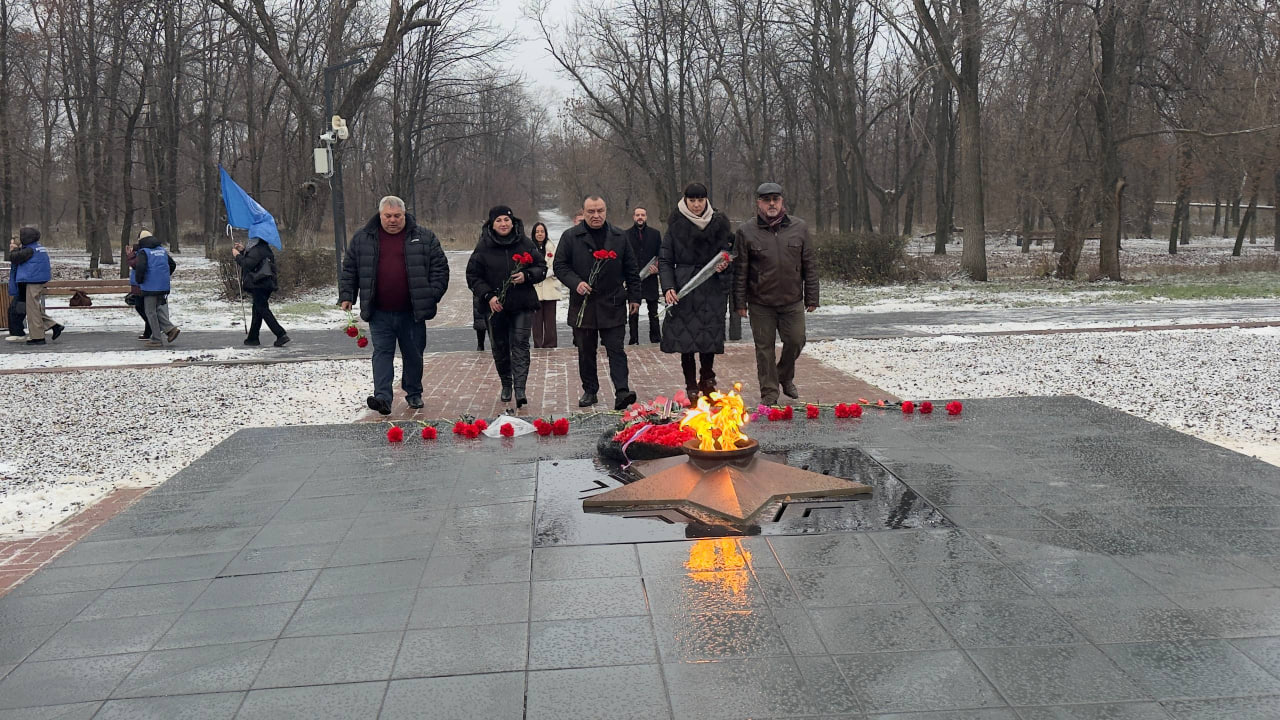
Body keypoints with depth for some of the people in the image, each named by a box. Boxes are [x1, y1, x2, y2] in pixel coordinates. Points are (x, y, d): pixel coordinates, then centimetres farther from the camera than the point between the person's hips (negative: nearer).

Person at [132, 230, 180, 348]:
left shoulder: (143, 252, -8)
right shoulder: (162, 250, 13)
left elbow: (140, 267, -21)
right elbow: (173, 265, 18)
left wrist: (139, 280, -5)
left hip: (150, 287, -6)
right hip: (164, 286, 6)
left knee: (151, 312, 2)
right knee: (161, 309, 14)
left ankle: (157, 339, 2)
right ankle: (170, 328, -6)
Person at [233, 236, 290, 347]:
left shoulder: (258, 250, -16)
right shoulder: (264, 248, 15)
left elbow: (248, 264, -21)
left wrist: (237, 255, -6)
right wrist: (243, 250, 16)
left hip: (259, 285, -10)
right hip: (266, 284, 10)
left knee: (263, 311, -9)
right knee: (257, 311, 16)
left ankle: (281, 335, -17)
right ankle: (253, 338, 22)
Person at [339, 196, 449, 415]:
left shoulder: (424, 237, 2)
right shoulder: (362, 238, 6)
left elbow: (439, 266, 3)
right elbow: (349, 269, 11)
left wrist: (434, 294, -5)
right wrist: (346, 296, 4)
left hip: (412, 312, 0)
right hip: (379, 313, 0)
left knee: (414, 354, 10)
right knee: (382, 353, -4)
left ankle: (414, 393, 27)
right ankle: (382, 397, -8)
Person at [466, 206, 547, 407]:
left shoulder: (525, 243, 2)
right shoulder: (483, 247, 0)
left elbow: (541, 268, 8)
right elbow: (473, 276, 2)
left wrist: (526, 276, -12)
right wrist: (488, 296, -11)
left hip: (522, 304, -1)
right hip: (496, 306, 1)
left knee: (520, 344, -9)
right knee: (499, 347, 10)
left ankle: (520, 388, -13)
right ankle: (506, 384, 29)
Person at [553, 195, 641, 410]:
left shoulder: (619, 237, 8)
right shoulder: (570, 237, 2)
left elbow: (631, 270, 13)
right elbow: (559, 266, 2)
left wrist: (634, 296, 9)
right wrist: (575, 283, -14)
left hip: (613, 305, 0)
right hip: (583, 305, 0)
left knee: (616, 350, -5)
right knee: (586, 352, 9)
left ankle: (621, 392, -10)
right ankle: (589, 391, 20)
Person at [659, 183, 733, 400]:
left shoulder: (718, 223, 7)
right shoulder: (676, 226, 4)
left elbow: (726, 252, 14)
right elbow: (665, 260, 2)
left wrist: (723, 264, -10)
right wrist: (668, 288, -11)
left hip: (711, 290, 1)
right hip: (683, 289, -1)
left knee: (709, 337, -3)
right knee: (686, 339, -2)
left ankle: (707, 379, 18)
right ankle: (691, 387, 7)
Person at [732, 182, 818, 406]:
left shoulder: (799, 228, 4)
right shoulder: (747, 231, -2)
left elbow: (809, 266, 7)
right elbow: (740, 270, 0)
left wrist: (812, 298, 6)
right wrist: (740, 302, -2)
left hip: (793, 301, 2)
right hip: (760, 304, -1)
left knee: (795, 341, 4)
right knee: (765, 347, 4)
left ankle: (785, 377, 32)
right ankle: (769, 392, 15)